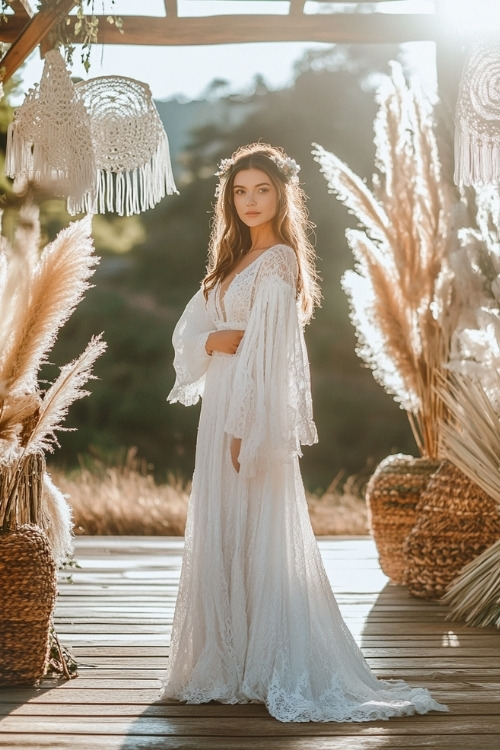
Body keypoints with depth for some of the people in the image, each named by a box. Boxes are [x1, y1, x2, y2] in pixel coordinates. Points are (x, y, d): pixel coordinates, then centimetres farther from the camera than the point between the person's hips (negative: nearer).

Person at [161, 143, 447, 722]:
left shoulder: (278, 262, -9)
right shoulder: (234, 260, 16)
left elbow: (270, 350, -17)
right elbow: (189, 331, 11)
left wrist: (247, 426, -21)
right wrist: (213, 340, -12)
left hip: (257, 411, -9)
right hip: (221, 409, 9)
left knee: (260, 540, -5)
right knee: (220, 540, 10)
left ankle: (279, 671, 2)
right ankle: (227, 662, 17)